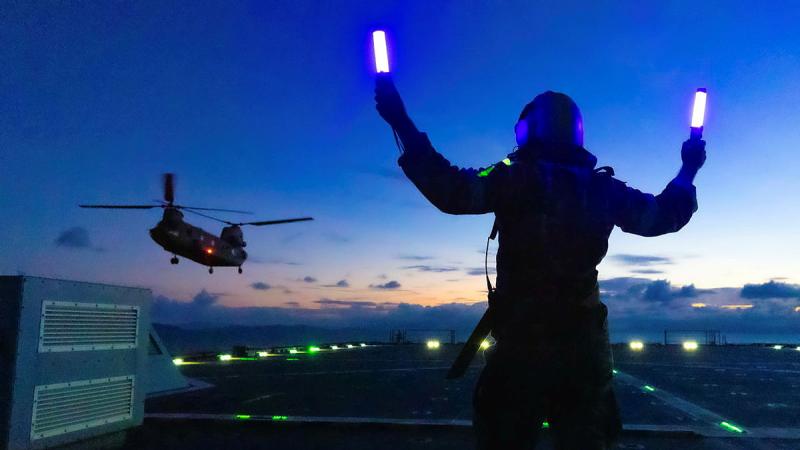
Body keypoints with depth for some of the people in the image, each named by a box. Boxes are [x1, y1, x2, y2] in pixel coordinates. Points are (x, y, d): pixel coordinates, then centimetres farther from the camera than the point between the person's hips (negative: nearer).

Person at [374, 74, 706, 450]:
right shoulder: (602, 187, 5)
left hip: (522, 334, -4)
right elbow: (665, 214, 14)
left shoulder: (516, 179, -9)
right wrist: (688, 171, 32)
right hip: (584, 338, 4)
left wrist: (402, 124, -18)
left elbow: (452, 191, -21)